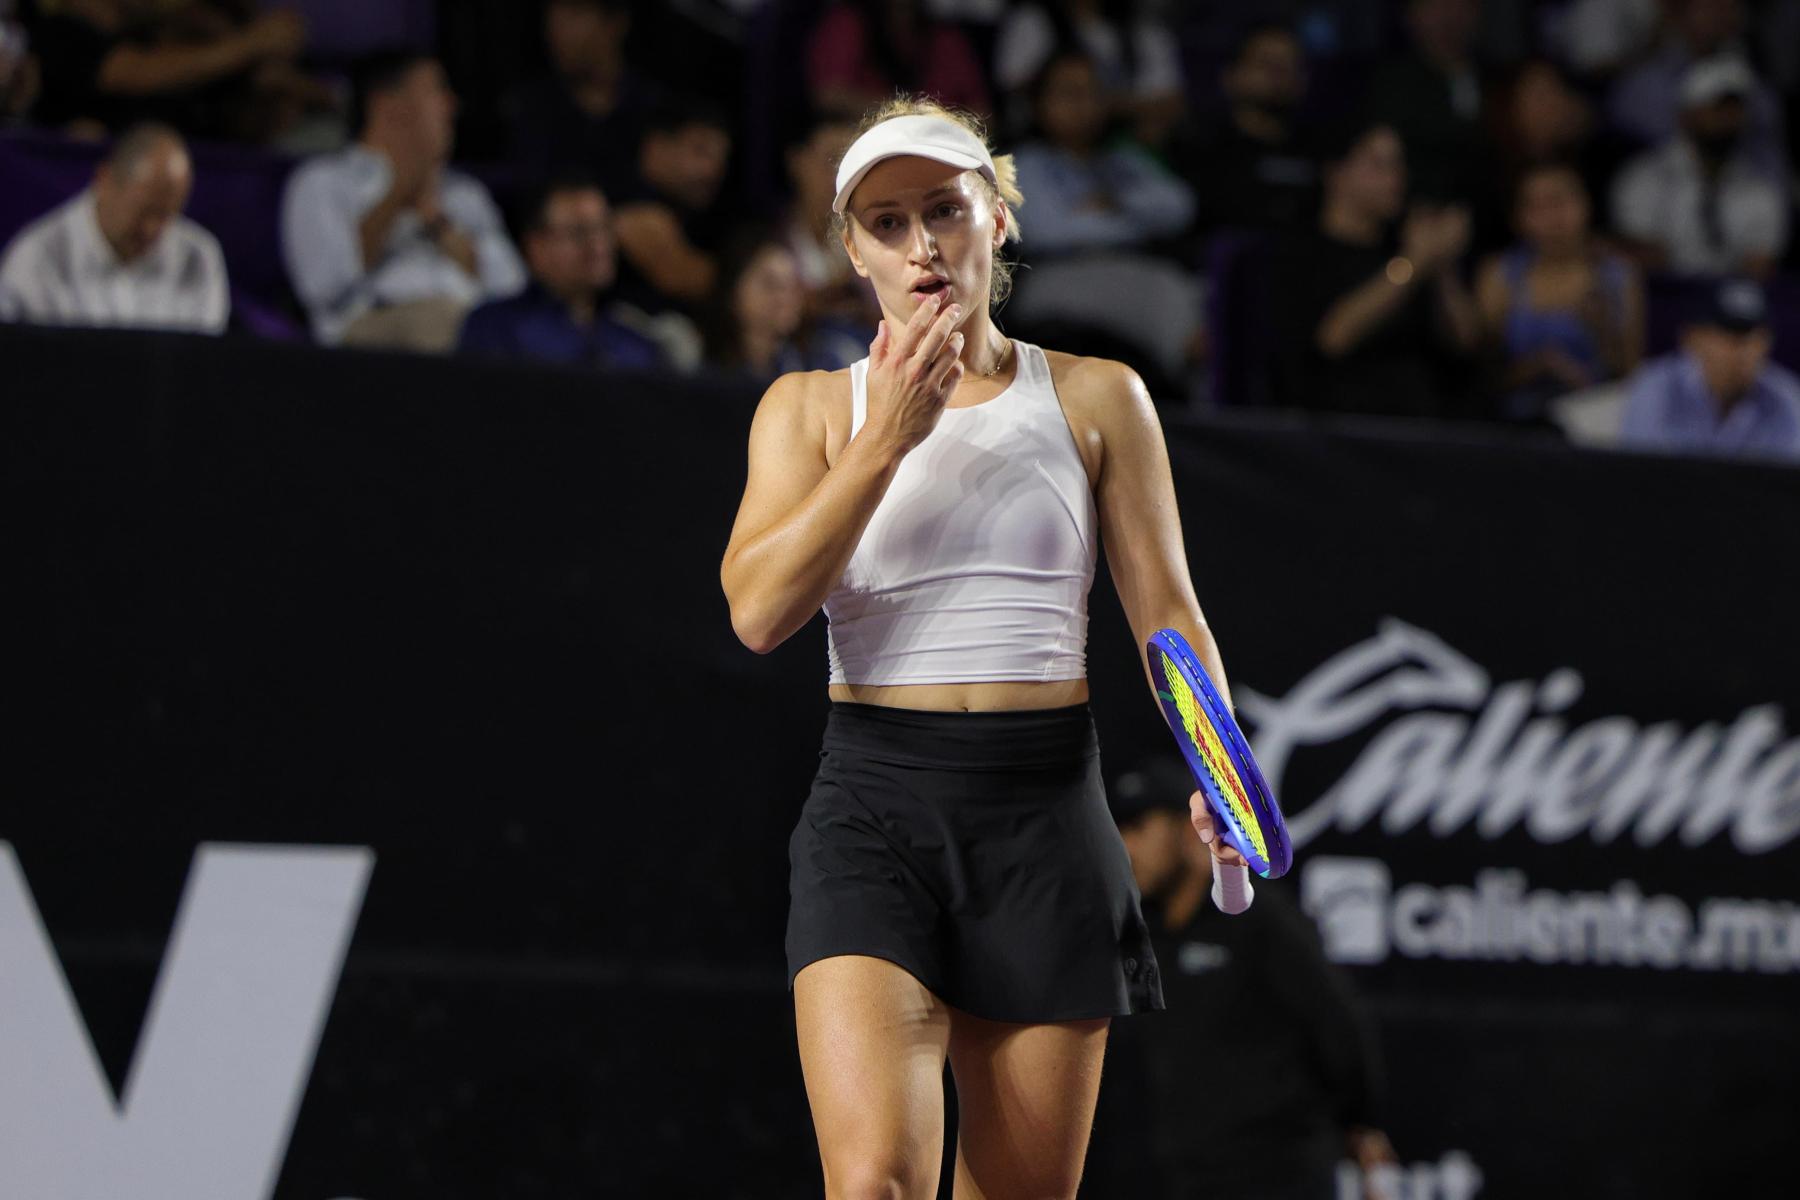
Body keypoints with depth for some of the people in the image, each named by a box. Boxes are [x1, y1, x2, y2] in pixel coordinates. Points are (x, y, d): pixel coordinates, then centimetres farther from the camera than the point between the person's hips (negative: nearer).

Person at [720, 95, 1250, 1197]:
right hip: (873, 814, -1)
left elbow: (1167, 612, 7)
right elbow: (759, 610, -5)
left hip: (1046, 816, 1)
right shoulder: (811, 408, 9)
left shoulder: (1098, 401, 9)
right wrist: (887, 440, -11)